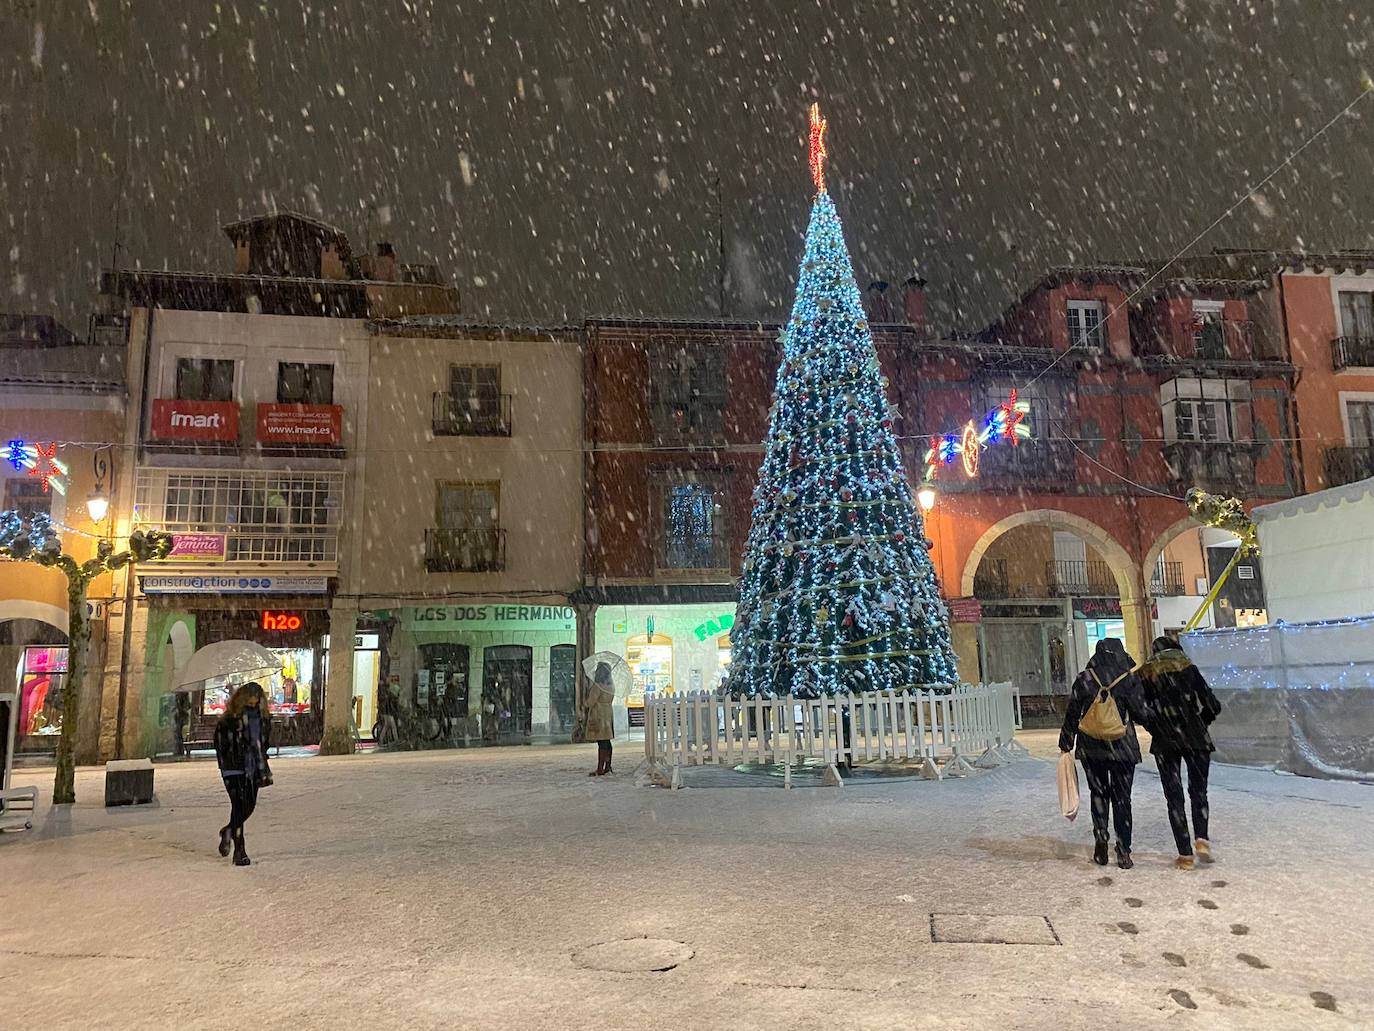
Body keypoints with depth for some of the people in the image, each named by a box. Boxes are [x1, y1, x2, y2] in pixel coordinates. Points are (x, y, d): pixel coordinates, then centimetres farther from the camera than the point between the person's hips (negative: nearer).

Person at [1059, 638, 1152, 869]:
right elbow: (1141, 713, -5)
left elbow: (1072, 714, 1)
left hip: (1090, 748, 1)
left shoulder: (1083, 680, -1)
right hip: (1122, 747, -1)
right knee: (1122, 798, 8)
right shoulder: (1130, 679, -5)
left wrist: (1066, 744, 8)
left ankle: (1100, 836, 0)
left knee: (1098, 793, 15)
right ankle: (1123, 851, 8)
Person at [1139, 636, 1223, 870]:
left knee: (1174, 797, 6)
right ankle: (1201, 838, -4)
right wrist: (1200, 724, 13)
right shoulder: (1187, 667, 0)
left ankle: (1185, 854, 4)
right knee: (1198, 791, 15)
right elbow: (1213, 706, -3)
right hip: (1195, 739, 0)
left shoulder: (1144, 674, 2)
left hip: (1164, 743, 0)